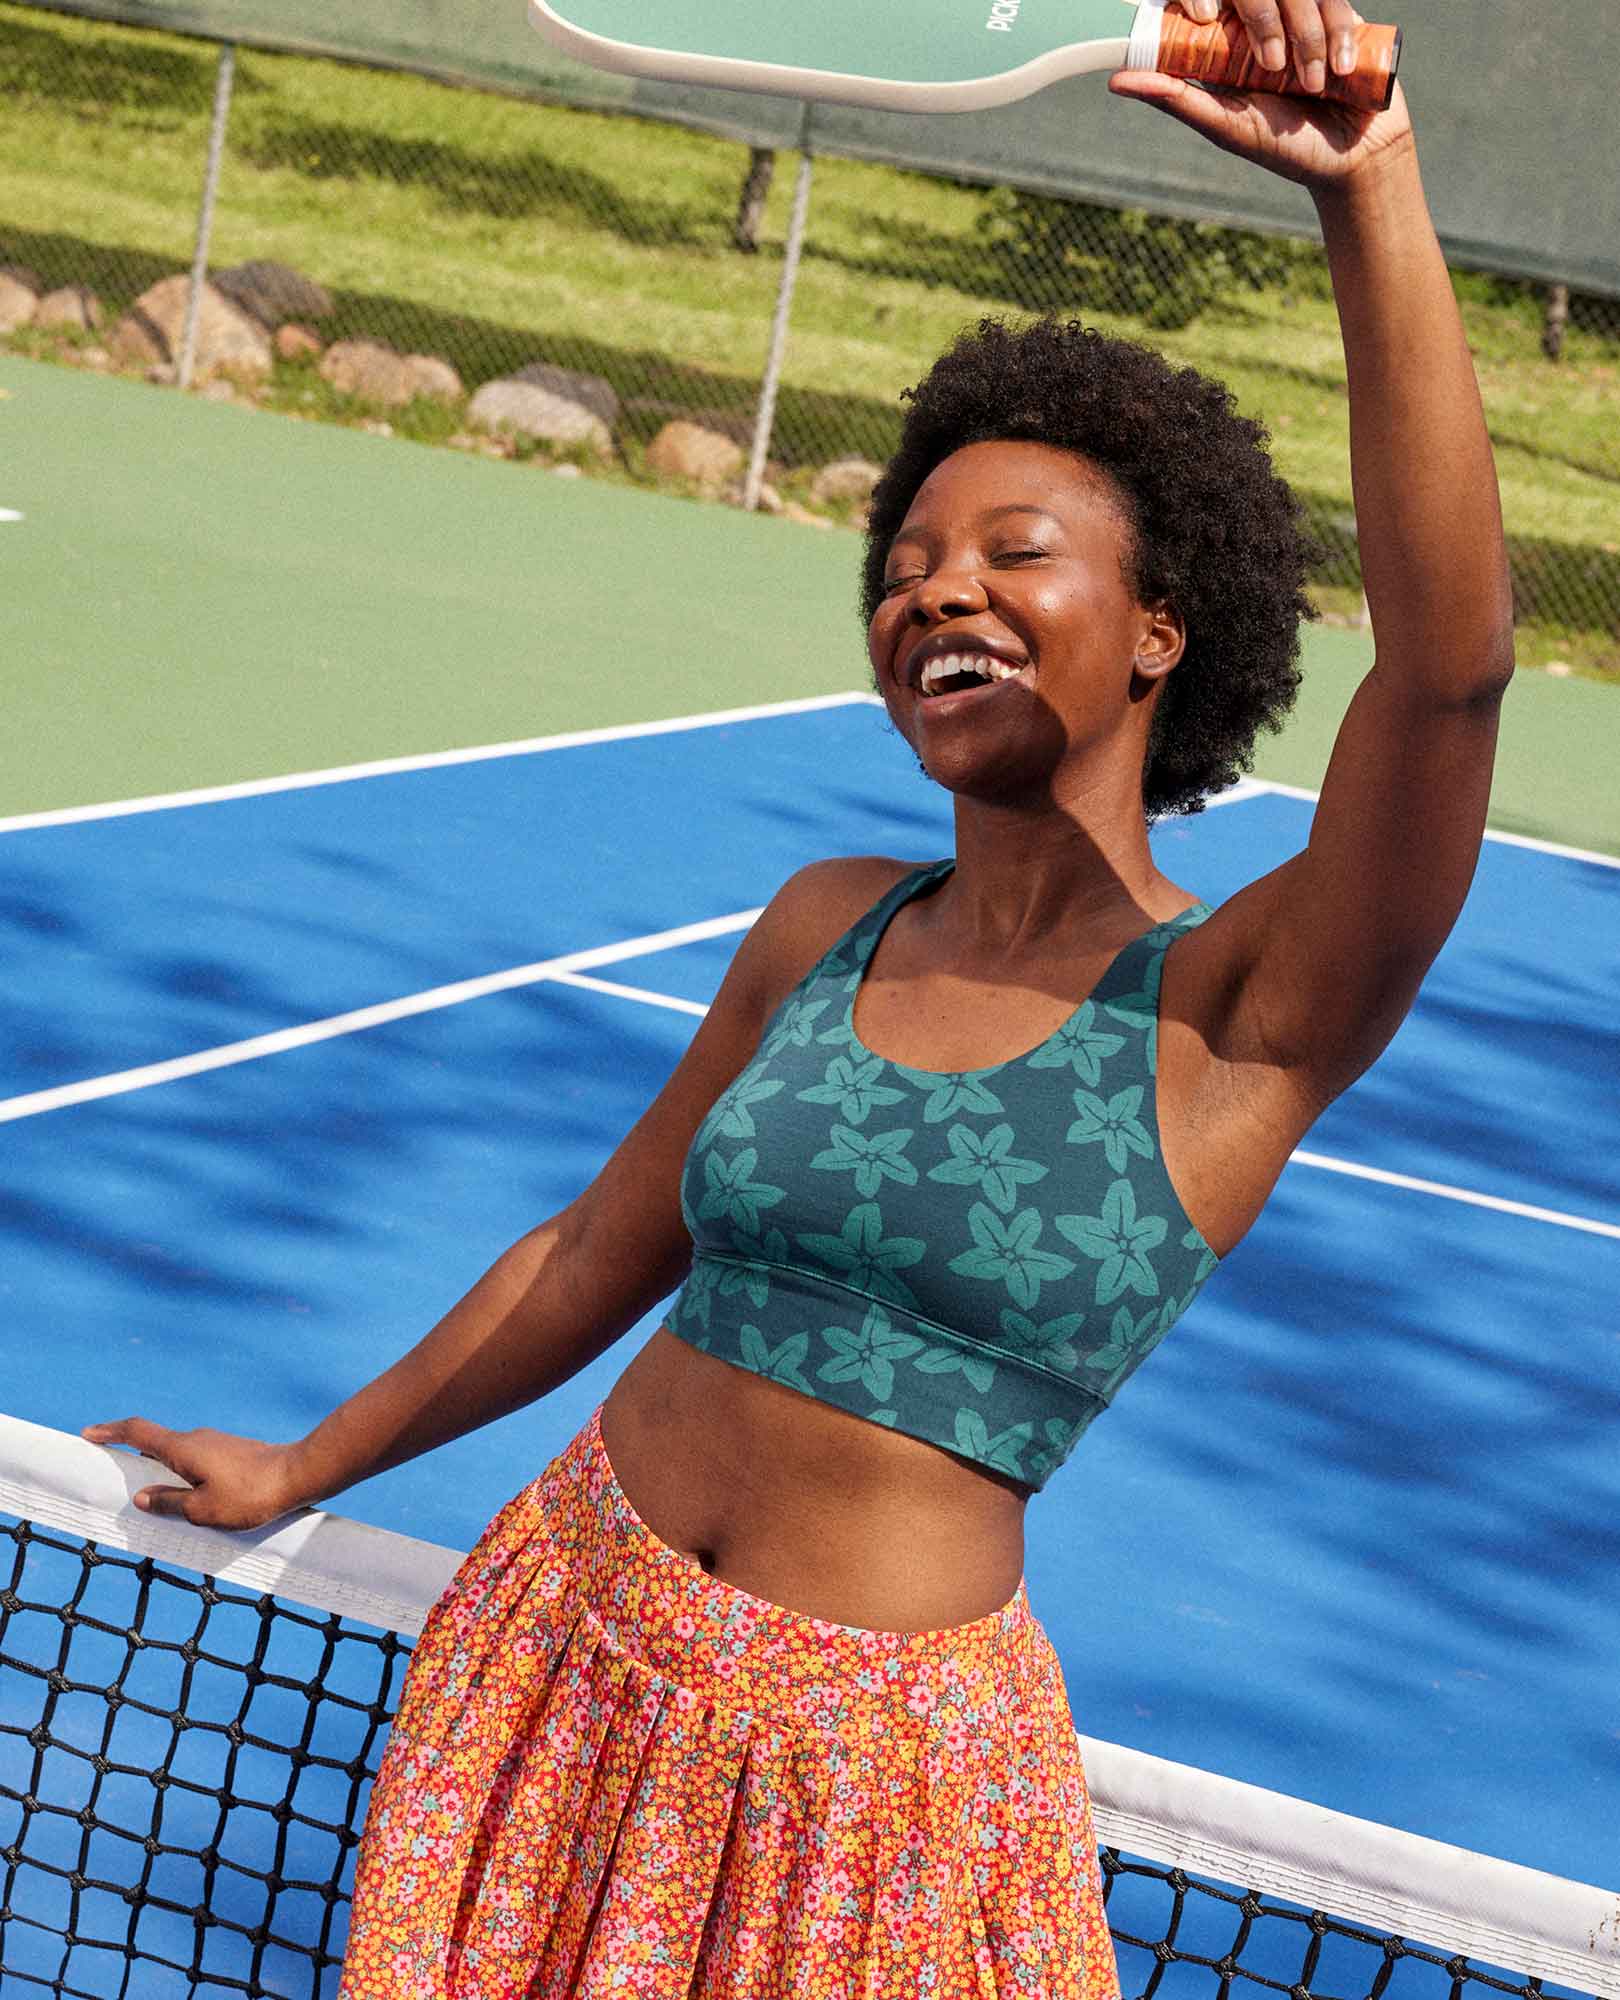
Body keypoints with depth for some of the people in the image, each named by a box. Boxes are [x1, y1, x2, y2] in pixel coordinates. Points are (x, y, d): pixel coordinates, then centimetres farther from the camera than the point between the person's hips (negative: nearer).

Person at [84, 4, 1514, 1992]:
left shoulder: (1238, 1016, -12)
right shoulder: (829, 930, 5)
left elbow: (1450, 662, -30)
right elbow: (601, 1255, 17)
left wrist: (1370, 198, -37)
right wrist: (302, 1470, 25)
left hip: (883, 1738, -4)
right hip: (567, 1640, 5)